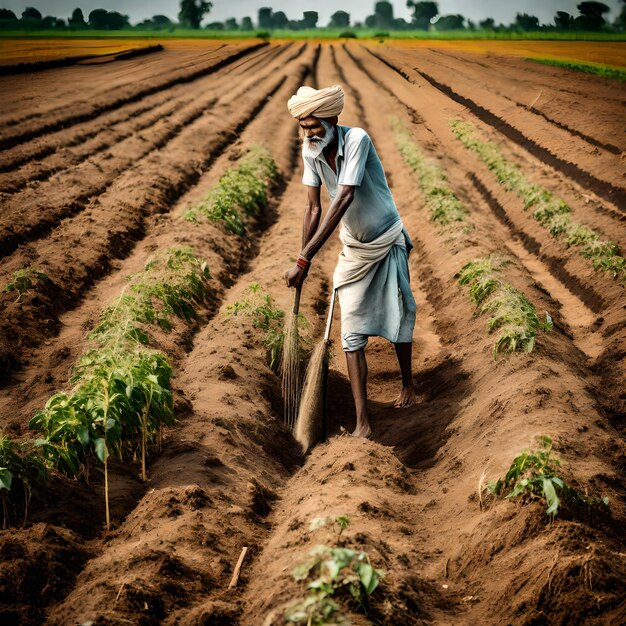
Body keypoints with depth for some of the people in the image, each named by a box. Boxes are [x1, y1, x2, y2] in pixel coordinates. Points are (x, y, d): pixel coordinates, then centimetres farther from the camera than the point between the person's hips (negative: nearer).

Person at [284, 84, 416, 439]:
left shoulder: (357, 140, -29)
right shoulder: (311, 151, -13)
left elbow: (343, 201, -37)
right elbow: (314, 208, -8)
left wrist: (305, 259, -40)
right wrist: (303, 262, -11)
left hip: (388, 242, -4)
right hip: (354, 248, 4)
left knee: (398, 318, 14)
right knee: (352, 333, -5)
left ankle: (408, 386, 41)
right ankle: (363, 423, -5)